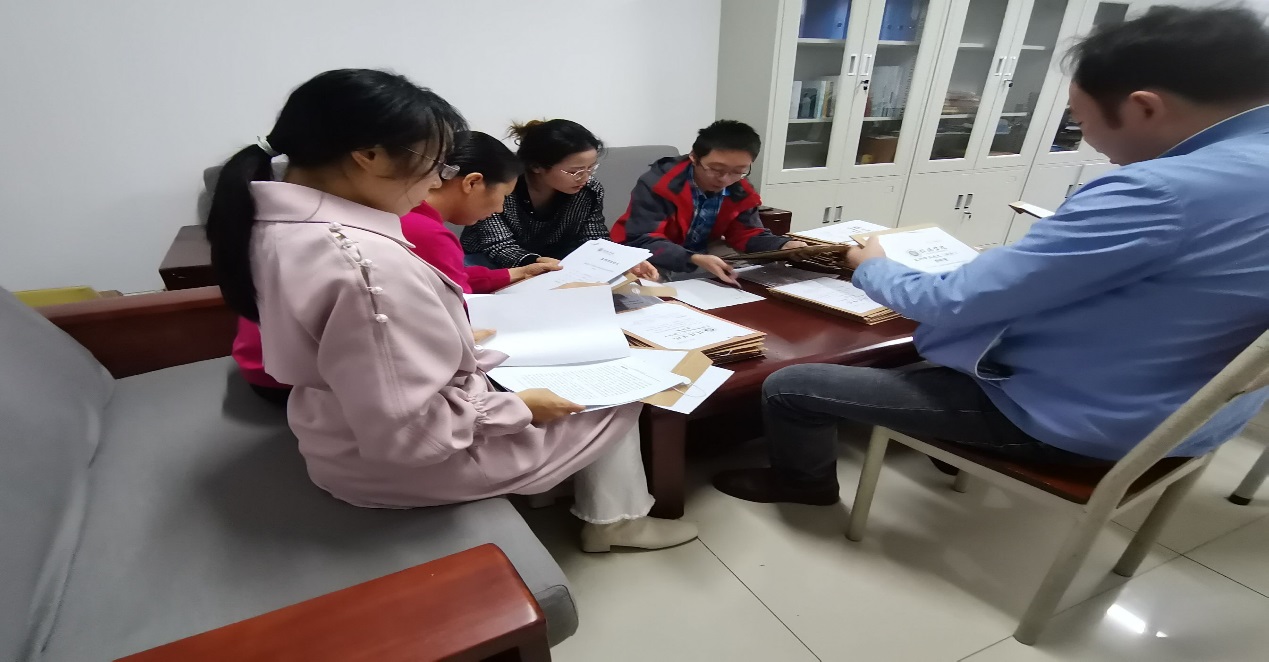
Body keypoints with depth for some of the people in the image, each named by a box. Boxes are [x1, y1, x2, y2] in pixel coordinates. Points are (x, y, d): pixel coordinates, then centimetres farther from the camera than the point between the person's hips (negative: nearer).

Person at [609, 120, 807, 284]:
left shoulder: (740, 192, -6)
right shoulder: (658, 184, -24)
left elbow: (748, 234, 2)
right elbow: (641, 241, -30)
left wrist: (783, 246, -20)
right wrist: (694, 260, -45)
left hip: (701, 263, 4)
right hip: (651, 263, -4)